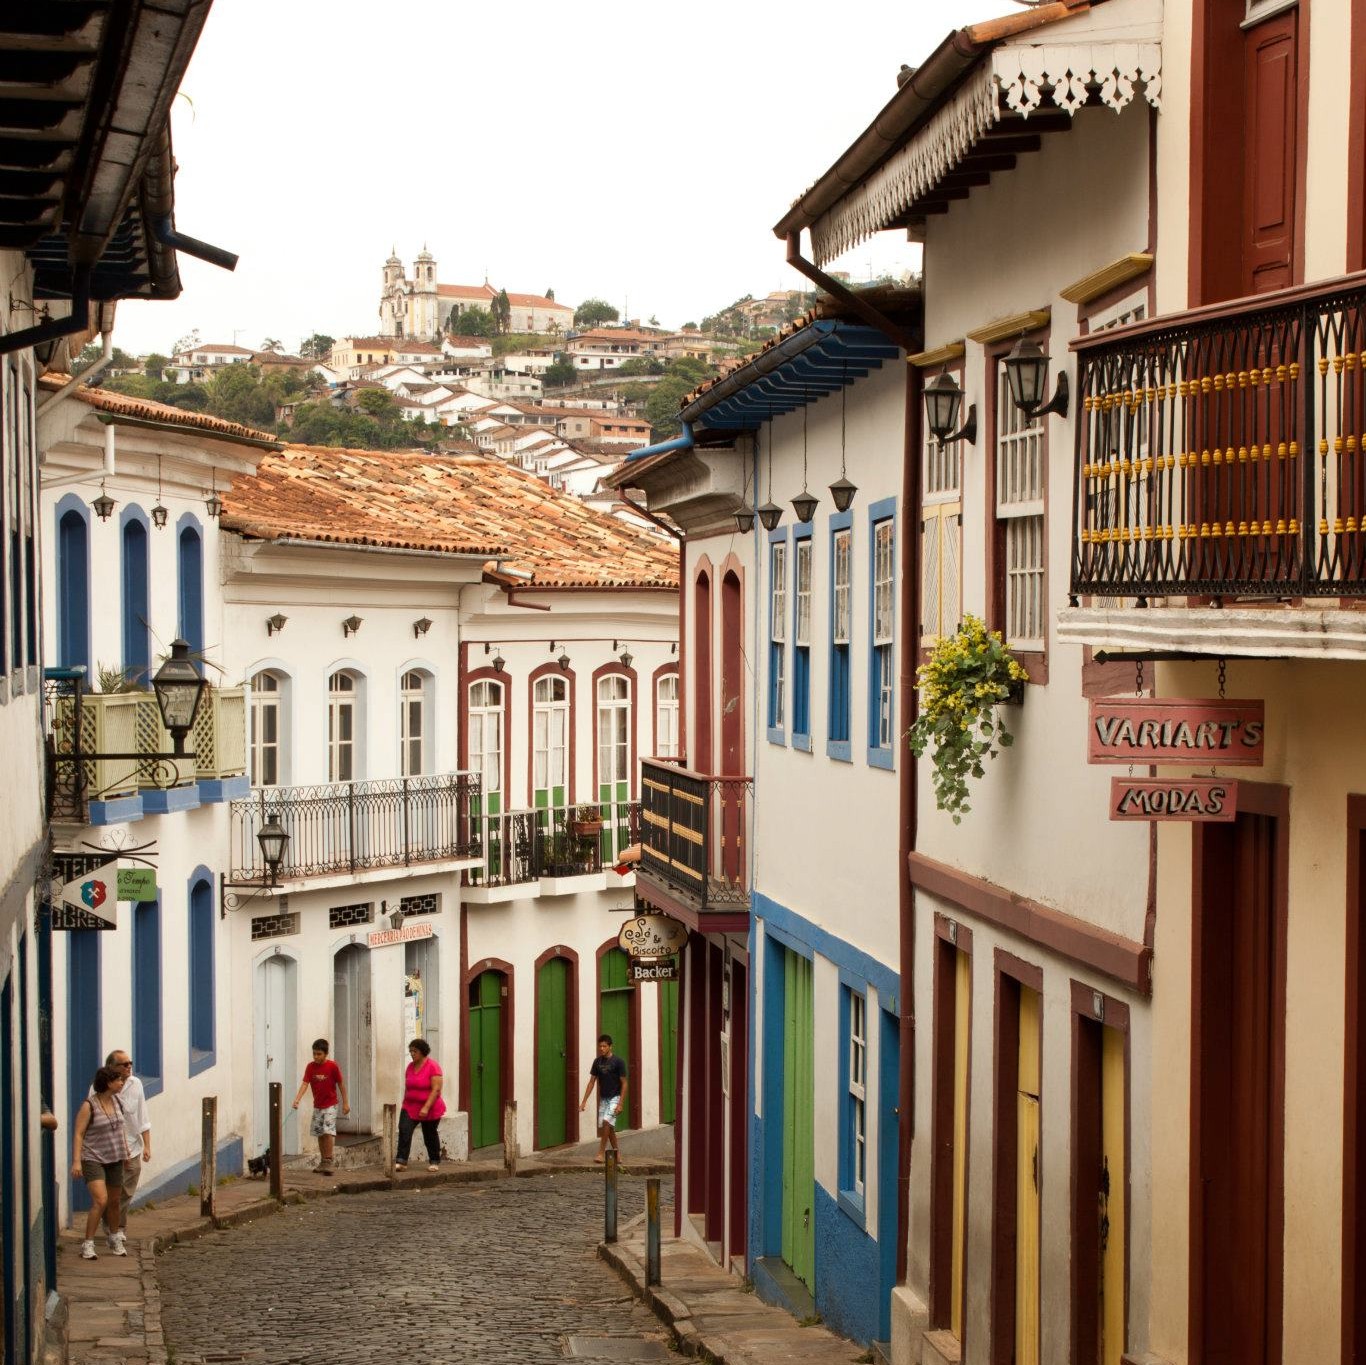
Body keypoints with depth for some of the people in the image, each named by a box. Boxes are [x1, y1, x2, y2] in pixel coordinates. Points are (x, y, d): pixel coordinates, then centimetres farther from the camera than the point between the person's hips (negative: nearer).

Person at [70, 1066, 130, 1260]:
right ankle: (88, 1245, -14)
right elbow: (78, 1134, -16)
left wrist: (126, 1150, 23)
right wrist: (76, 1161, -24)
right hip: (93, 1159, -6)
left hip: (114, 1159, 6)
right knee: (100, 1200, -21)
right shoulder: (89, 1106, -15)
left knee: (114, 1201, 16)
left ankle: (115, 1238, 37)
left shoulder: (116, 1100, 5)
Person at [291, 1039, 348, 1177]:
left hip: (330, 1105, -5)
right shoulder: (310, 1067, -4)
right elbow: (305, 1083, -12)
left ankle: (328, 1162, -11)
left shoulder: (333, 1066, -13)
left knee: (328, 1132, -15)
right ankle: (322, 1162, 20)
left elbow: (341, 1084, -5)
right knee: (320, 1134, 10)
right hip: (317, 1106, 5)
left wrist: (345, 1103, -2)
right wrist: (297, 1099, -27)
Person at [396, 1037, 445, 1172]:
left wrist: (426, 1108, -25)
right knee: (404, 1130, -14)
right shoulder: (410, 1066, 6)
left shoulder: (432, 1067, -15)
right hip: (410, 1107, 5)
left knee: (430, 1135, 9)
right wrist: (405, 1103, 16)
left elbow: (436, 1089, -20)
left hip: (430, 1109, -5)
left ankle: (434, 1162, 28)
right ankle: (401, 1161, -19)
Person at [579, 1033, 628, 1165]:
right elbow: (592, 1082, 7)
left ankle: (601, 1153, -15)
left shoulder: (618, 1062, -12)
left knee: (606, 1122, -21)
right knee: (608, 1127, 7)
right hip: (603, 1098, 6)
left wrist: (620, 1104, -17)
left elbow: (624, 1083, -11)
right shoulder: (597, 1061, 3)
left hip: (615, 1097, -6)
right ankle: (617, 1153, 21)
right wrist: (584, 1101, 2)